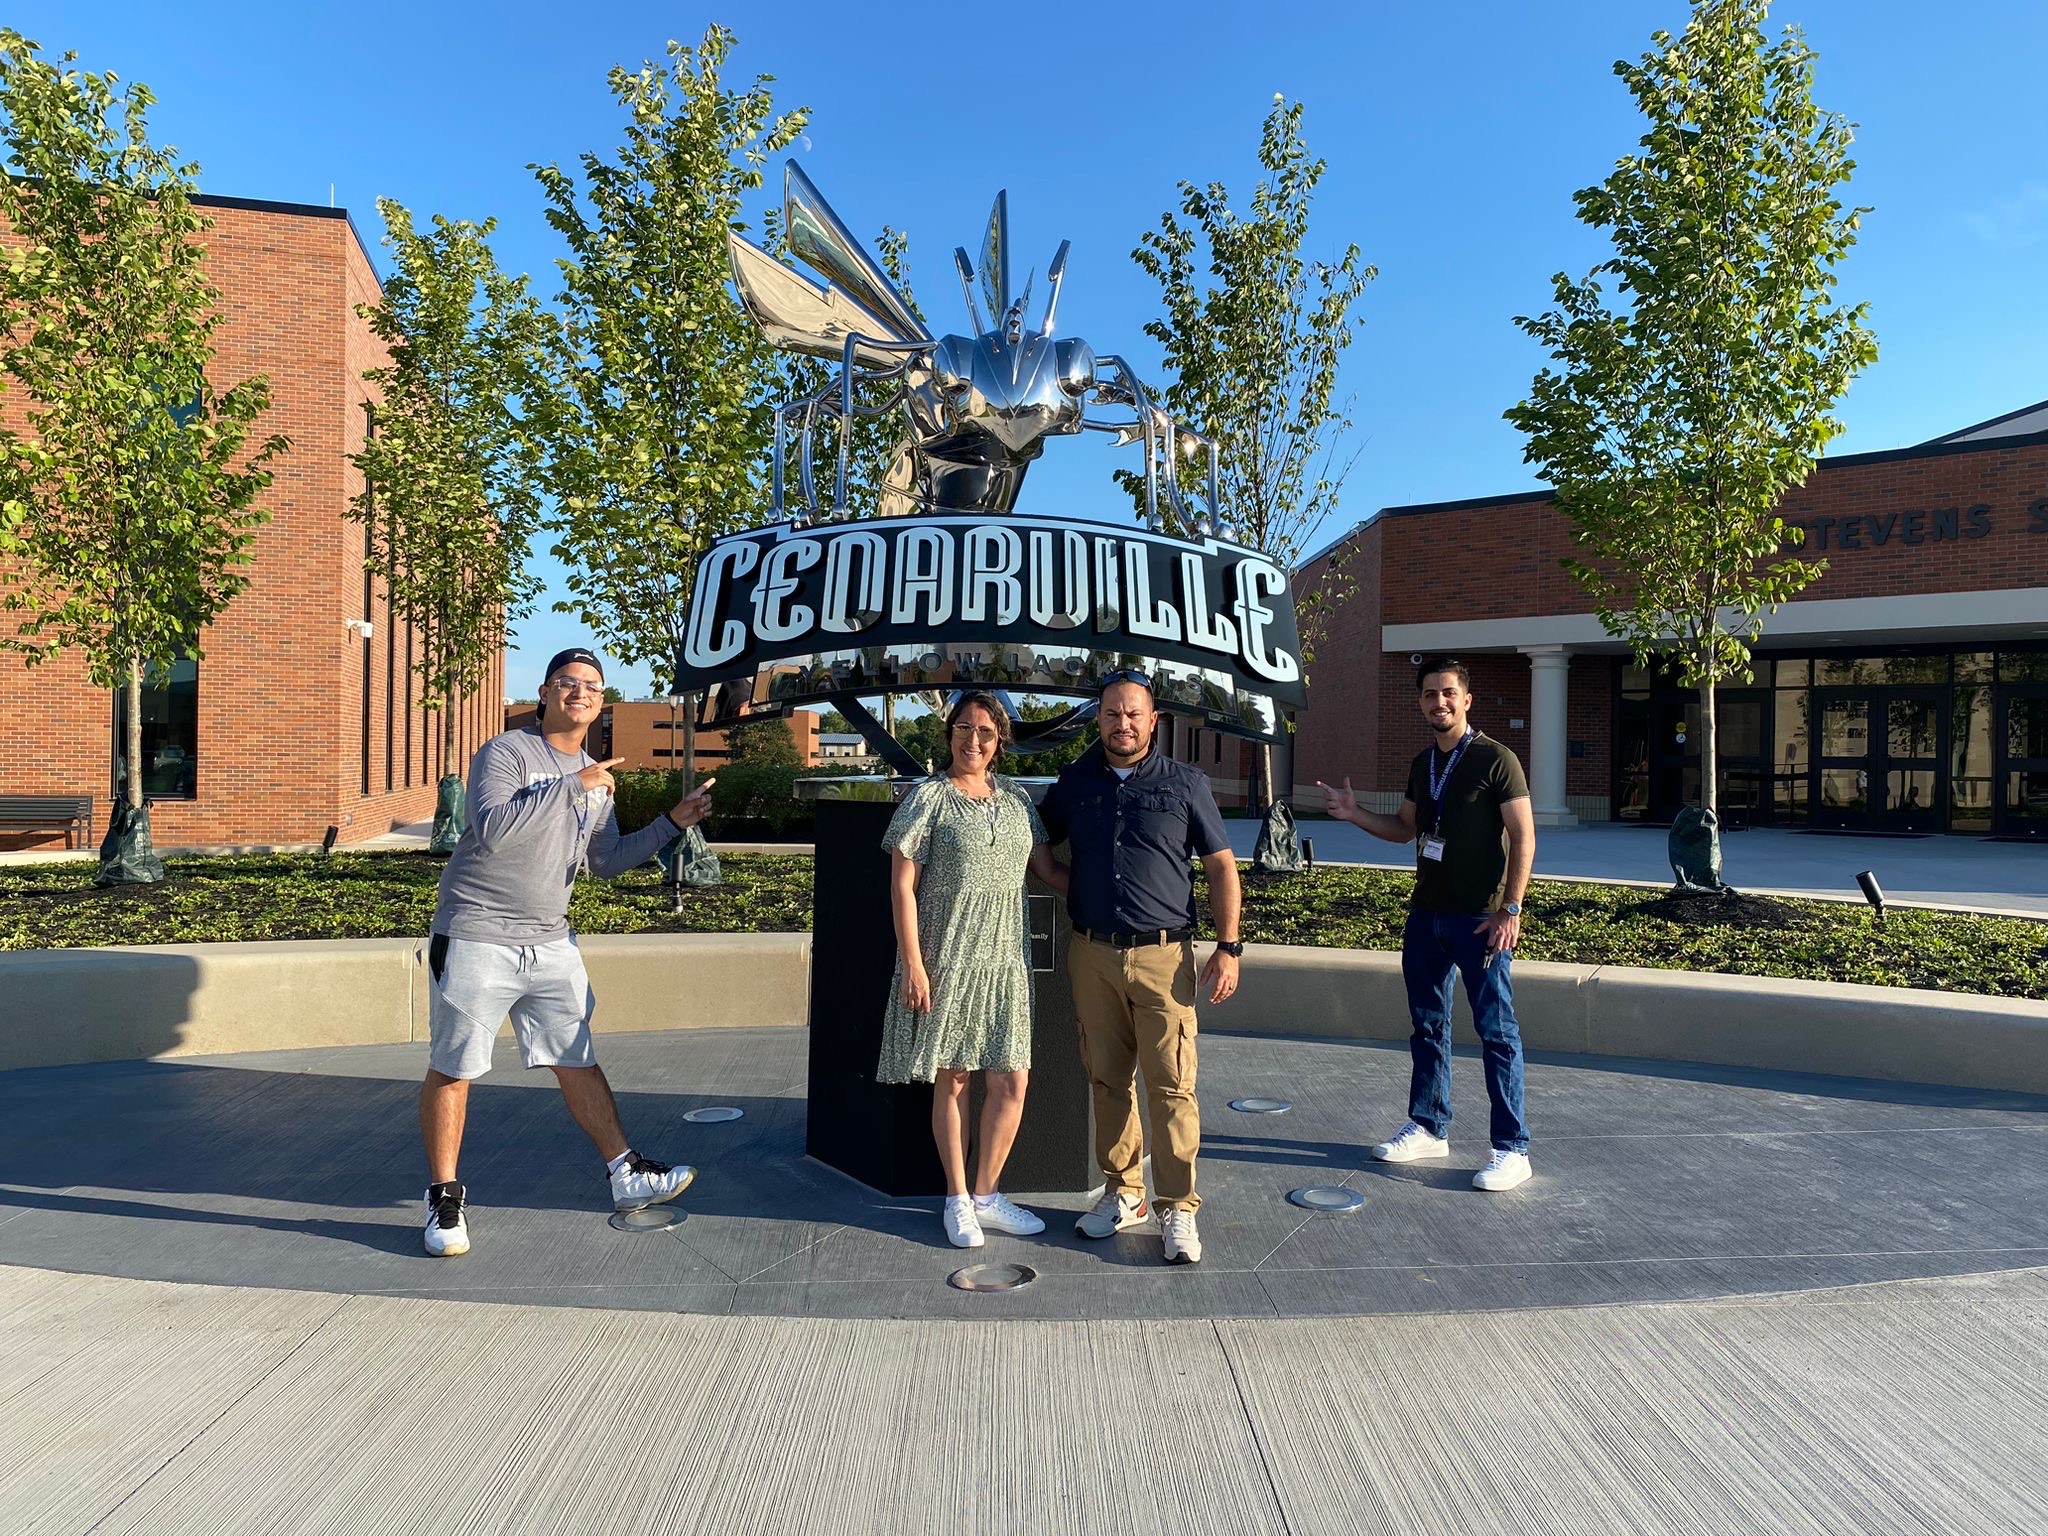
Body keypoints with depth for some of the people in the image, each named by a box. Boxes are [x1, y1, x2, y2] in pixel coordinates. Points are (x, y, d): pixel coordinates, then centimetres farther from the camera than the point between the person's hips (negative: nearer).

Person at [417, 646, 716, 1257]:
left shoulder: (596, 778, 11)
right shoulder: (506, 752, -10)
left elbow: (608, 860, 17)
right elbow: (491, 830, -26)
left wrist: (673, 823, 8)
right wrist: (571, 784, -26)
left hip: (550, 943, 6)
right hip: (476, 938, -6)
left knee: (578, 1063, 10)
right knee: (452, 1069, 4)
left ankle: (627, 1177, 17)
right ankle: (444, 1198, 19)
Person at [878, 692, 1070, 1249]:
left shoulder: (1016, 799, 9)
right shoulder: (929, 798, -5)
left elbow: (1049, 869, 14)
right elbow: (902, 885, -8)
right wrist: (913, 963, -13)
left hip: (1004, 958, 5)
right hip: (946, 958, -4)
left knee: (1012, 1080, 4)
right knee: (952, 1078, 5)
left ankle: (986, 1196, 22)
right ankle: (957, 1201, 21)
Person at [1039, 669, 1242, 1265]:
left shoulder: (1185, 783, 2)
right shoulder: (1075, 782, 9)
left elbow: (1221, 865, 4)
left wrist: (1228, 948, -3)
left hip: (1163, 955, -3)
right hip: (1092, 954, 3)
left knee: (1171, 1086, -3)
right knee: (1107, 1080, 10)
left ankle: (1178, 1209, 8)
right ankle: (1122, 1193, 24)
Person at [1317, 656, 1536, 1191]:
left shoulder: (1495, 759, -9)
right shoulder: (1422, 764, 12)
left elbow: (1523, 837, -11)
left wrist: (1510, 909, -17)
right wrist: (1354, 815, 5)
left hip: (1480, 919, -7)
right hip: (1425, 914, 7)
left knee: (1496, 1031, -1)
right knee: (1427, 1024, 14)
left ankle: (1512, 1149, 8)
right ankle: (1429, 1128, 26)